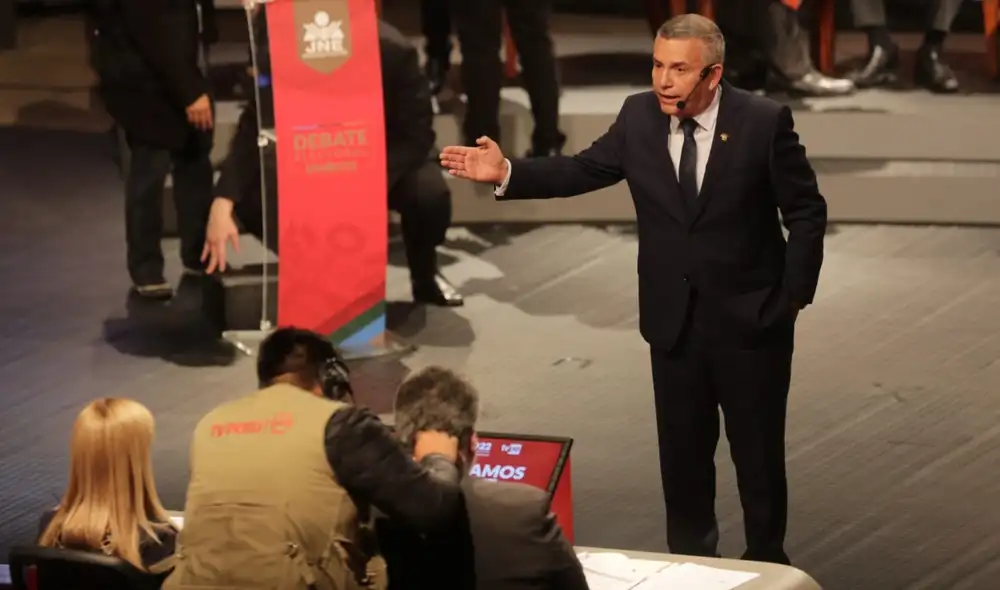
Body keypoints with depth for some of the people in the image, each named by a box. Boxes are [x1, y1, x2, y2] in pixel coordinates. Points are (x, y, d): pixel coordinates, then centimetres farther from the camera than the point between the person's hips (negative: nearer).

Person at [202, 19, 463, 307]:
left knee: (430, 192, -34)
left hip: (392, 158, -2)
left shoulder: (392, 51, -32)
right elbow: (251, 132, -24)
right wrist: (221, 206, -39)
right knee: (251, 193, -24)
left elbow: (417, 135, -26)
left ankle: (426, 277, -2)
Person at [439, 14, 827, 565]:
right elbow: (584, 169, 5)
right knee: (682, 452, 14)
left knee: (757, 451, 9)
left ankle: (766, 560, 26)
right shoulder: (639, 116, -5)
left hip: (750, 319, -3)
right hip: (673, 320, 3)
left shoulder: (765, 121, -14)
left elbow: (807, 213, -7)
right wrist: (507, 173, -7)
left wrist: (792, 297, -9)